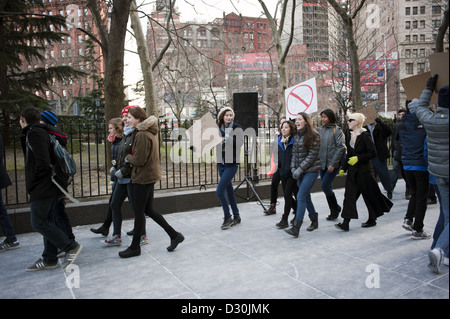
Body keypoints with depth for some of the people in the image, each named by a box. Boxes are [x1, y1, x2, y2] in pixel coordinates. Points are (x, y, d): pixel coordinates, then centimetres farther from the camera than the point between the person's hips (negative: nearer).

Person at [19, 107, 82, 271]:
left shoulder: (34, 133, -14)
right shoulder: (37, 132, 18)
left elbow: (42, 162, -24)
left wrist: (33, 180, -8)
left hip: (42, 188, -10)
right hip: (49, 186, 10)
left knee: (39, 223, -6)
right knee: (47, 221, 13)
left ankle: (71, 246, -3)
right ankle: (49, 259, 21)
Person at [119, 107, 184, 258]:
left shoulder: (142, 135, -20)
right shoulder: (149, 132, 12)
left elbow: (139, 160, -21)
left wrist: (128, 157, -3)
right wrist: (131, 158, 8)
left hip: (143, 178, -10)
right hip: (150, 176, 10)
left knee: (138, 213, 2)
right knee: (148, 210, 17)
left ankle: (135, 247, 17)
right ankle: (174, 235, 21)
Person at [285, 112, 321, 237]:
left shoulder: (313, 136, -10)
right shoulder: (297, 136, 12)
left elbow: (312, 155, -15)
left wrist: (299, 169, -17)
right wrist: (293, 168, -2)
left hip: (311, 170, -7)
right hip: (300, 171, 7)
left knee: (301, 196, -14)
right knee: (306, 196, 13)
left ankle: (296, 228, -14)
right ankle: (314, 220, 32)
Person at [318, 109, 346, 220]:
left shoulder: (336, 130, -7)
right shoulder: (320, 130, 9)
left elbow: (341, 148, -13)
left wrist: (333, 164, -17)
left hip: (333, 165, -6)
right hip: (322, 164, 6)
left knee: (324, 186, -10)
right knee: (327, 187, 10)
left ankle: (335, 208, 11)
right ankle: (333, 211, 22)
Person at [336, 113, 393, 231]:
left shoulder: (365, 135, -12)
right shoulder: (349, 135, 10)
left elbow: (373, 153, -14)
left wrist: (358, 158, -19)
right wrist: (343, 168, 12)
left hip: (364, 170, -6)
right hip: (352, 170, 6)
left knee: (369, 195, 8)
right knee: (349, 195, -2)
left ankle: (372, 219, 29)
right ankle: (346, 223, -5)